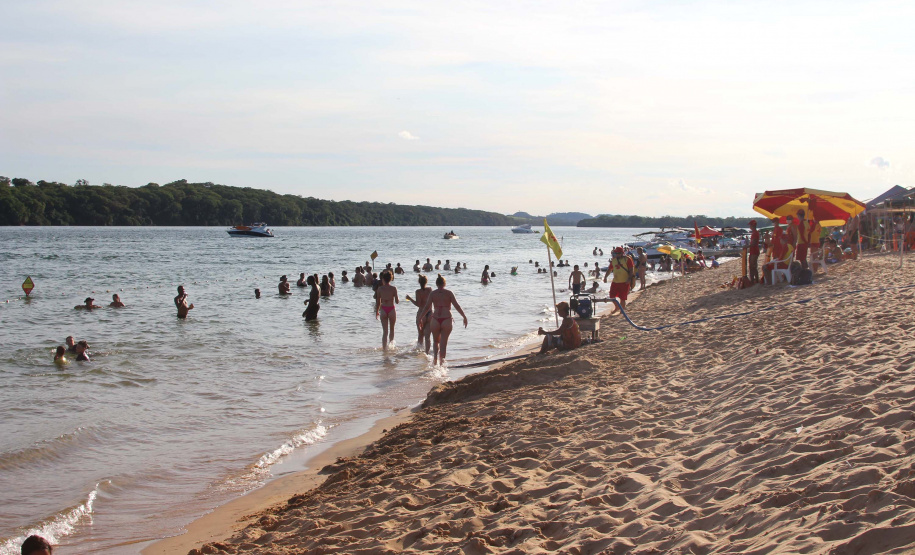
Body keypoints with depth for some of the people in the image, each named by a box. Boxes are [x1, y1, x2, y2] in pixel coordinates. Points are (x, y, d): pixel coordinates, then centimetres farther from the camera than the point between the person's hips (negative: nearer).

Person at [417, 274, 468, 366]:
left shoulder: (432, 294, 2)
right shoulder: (449, 293, 1)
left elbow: (427, 307, -2)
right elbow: (457, 306, -1)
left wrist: (420, 317, 5)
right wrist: (464, 317, 6)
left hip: (435, 320, 1)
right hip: (447, 320, -1)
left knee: (436, 341, 18)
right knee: (443, 342, 6)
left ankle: (435, 359, 2)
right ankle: (441, 361, 1)